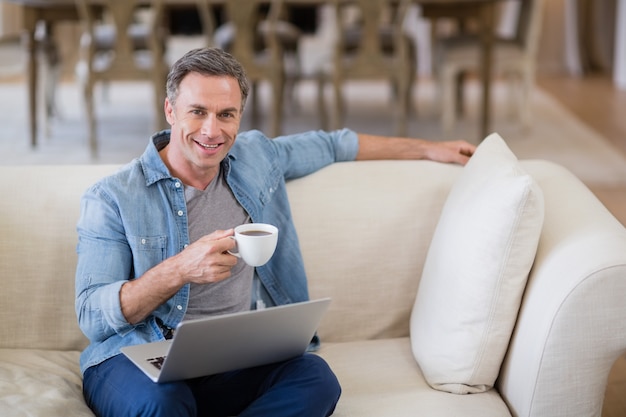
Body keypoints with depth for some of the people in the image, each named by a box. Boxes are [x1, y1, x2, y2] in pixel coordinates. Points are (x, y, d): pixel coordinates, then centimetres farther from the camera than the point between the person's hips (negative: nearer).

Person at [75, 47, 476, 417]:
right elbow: (92, 316, -11)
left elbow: (329, 144, 30)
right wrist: (179, 270, -25)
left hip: (239, 361, 5)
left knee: (317, 378, -28)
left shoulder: (256, 156, 12)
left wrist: (428, 149, 35)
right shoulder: (112, 198, -4)